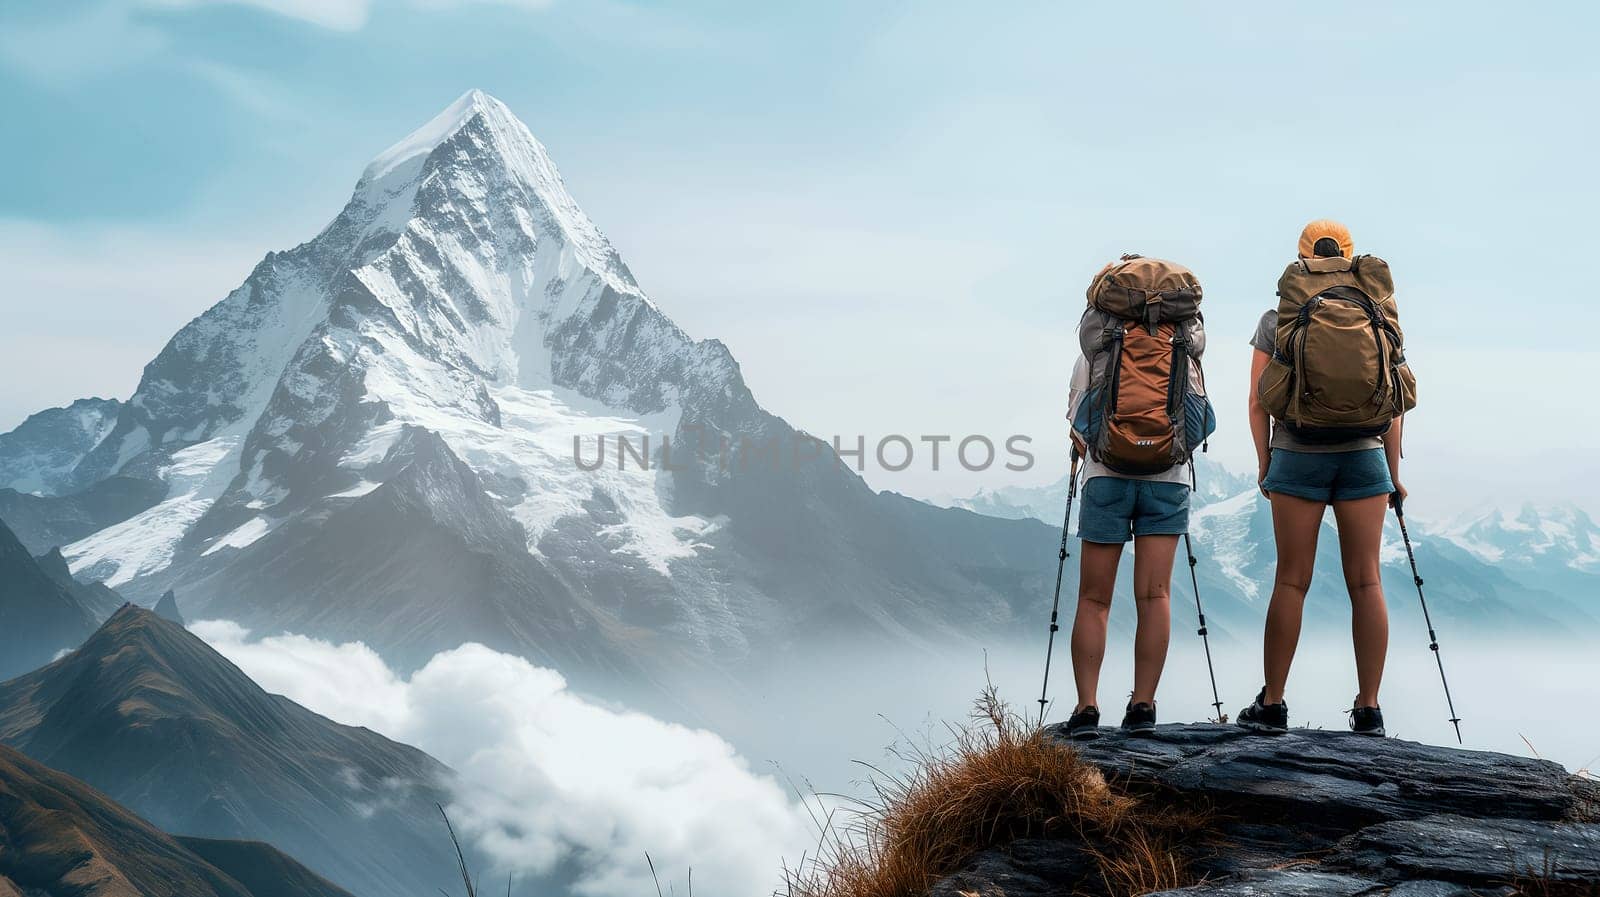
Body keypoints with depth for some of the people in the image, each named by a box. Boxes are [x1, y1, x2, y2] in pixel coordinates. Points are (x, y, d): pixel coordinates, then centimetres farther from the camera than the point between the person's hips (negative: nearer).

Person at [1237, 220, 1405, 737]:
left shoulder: (1277, 319, 3)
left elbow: (1258, 402, 1)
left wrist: (1264, 463, 11)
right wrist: (1394, 474, 13)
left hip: (1296, 457, -1)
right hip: (1364, 457, 1)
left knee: (1291, 581, 3)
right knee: (1366, 582, 3)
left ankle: (1271, 704, 6)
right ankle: (1368, 709, 5)